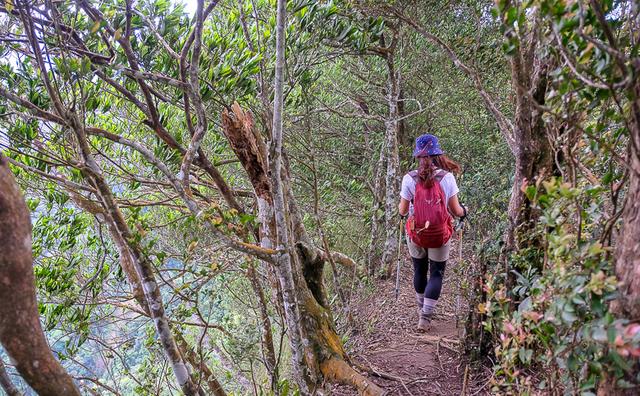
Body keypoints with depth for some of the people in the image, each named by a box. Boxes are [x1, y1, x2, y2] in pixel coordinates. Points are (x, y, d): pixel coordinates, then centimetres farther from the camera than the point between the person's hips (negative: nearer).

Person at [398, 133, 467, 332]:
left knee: (419, 271, 21)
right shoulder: (447, 177, -13)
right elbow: (456, 211, -9)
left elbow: (402, 211, -6)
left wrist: (400, 206, 18)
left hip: (416, 234, 1)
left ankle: (422, 309, 40)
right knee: (437, 273, 13)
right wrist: (464, 210, 14)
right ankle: (425, 316, 6)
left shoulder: (409, 179, -12)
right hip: (440, 235, -1)